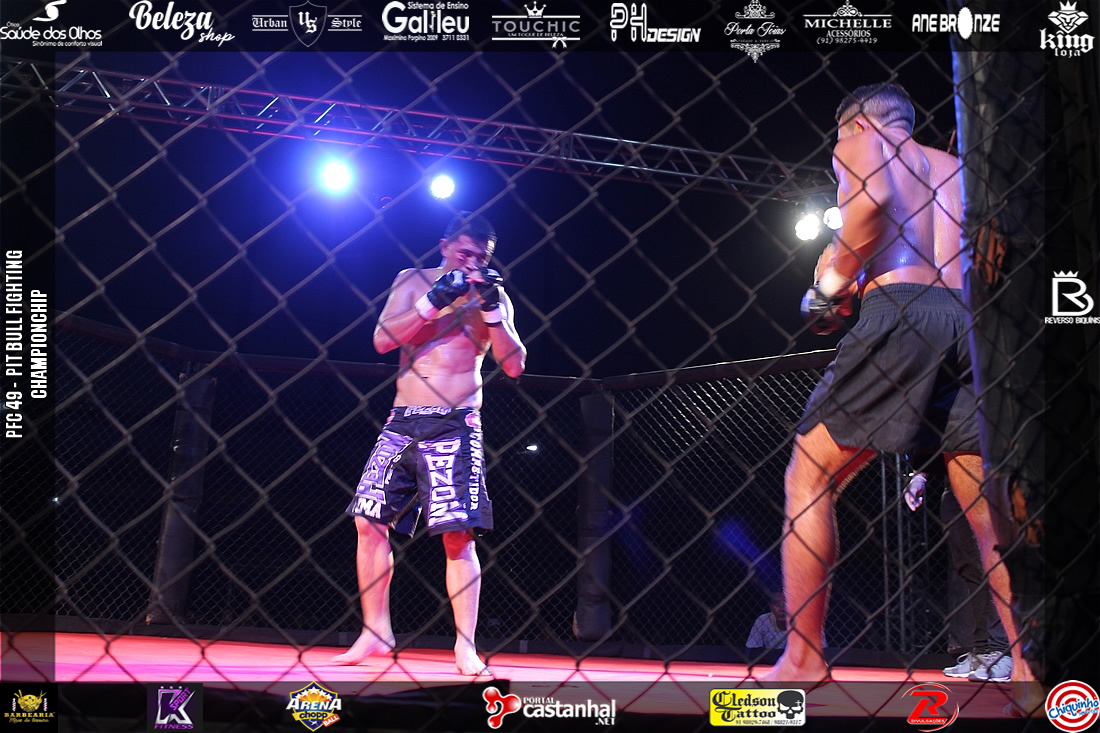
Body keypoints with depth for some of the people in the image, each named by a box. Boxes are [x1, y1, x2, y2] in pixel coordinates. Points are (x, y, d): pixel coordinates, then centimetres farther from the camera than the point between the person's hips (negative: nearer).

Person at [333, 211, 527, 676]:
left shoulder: (492, 295, 5)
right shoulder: (412, 281, 9)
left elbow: (514, 365, -2)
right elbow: (383, 340, -3)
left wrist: (492, 309, -14)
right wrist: (435, 300, -14)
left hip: (454, 427, -3)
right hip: (402, 423, 3)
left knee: (458, 534, -10)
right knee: (369, 522, 0)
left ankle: (465, 647, -6)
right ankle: (376, 633, 13)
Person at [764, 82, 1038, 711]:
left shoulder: (857, 141, 14)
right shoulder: (957, 169, 30)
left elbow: (875, 195, -10)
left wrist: (833, 281, 0)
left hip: (901, 312, -6)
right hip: (973, 322, 6)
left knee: (810, 477, 0)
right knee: (992, 513, 6)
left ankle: (803, 663, -5)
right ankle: (1032, 671, 1)